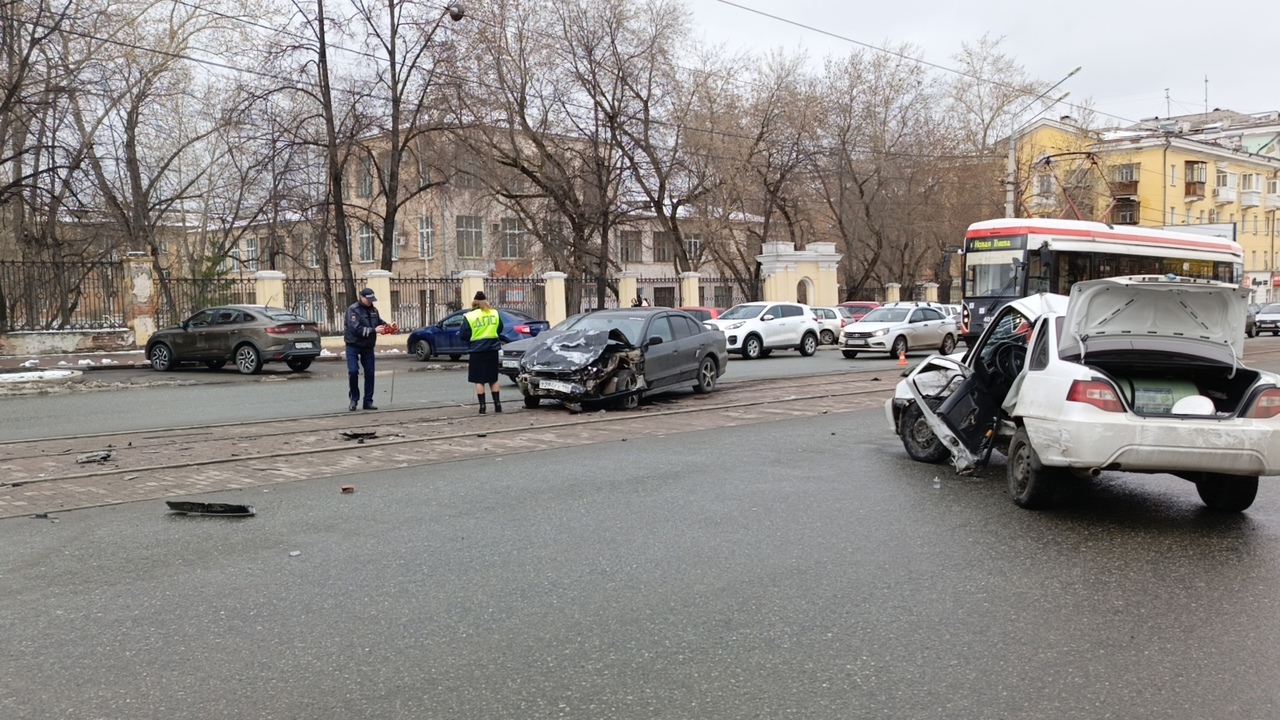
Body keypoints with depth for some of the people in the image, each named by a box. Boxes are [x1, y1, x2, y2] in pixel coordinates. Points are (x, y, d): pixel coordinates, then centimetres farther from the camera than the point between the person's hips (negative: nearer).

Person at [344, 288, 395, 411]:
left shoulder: (373, 310, 5)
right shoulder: (353, 310, -13)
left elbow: (379, 321, 20)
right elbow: (356, 328, -24)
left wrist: (388, 325, -3)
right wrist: (374, 330, -27)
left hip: (368, 347, 5)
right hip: (353, 346, -5)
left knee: (370, 373, 3)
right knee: (353, 371, -13)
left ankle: (368, 401, 10)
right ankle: (353, 399, 4)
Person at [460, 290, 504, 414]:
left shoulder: (470, 316, -7)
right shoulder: (495, 313, 3)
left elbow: (464, 335, -7)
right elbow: (499, 329, 12)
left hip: (477, 350, -3)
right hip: (492, 349, 3)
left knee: (479, 380, 3)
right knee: (493, 379, 14)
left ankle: (482, 407, 0)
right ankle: (497, 405, 11)